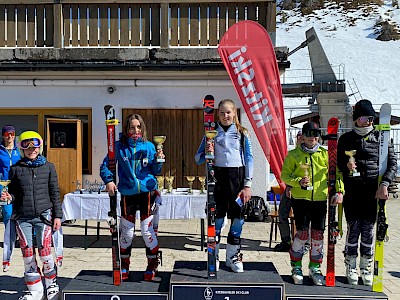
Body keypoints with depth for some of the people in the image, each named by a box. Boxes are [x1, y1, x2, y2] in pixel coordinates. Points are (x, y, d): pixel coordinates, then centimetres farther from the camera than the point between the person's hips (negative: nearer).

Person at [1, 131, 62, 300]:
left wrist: (57, 216, 2)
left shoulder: (48, 167, 4)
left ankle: (51, 283, 21)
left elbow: (54, 193, 5)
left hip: (43, 215, -1)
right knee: (28, 254, 4)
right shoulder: (16, 169, 6)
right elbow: (14, 192, 11)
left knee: (44, 252, -4)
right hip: (22, 217, 2)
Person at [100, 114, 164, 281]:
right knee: (126, 233, 8)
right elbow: (105, 165, 3)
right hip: (127, 194, 1)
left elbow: (155, 171, 4)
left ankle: (152, 266, 21)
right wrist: (108, 180, -13)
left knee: (147, 231, 2)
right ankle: (124, 266, 29)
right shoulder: (119, 147, 1)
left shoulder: (149, 146, 3)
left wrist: (158, 160, -15)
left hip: (147, 192, 0)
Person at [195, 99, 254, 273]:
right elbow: (198, 158, 7)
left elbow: (249, 158, 3)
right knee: (217, 217, 1)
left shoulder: (242, 133, 6)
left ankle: (233, 256, 19)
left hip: (237, 177, 1)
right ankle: (213, 256, 14)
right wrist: (206, 153, -17)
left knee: (238, 217, 4)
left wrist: (247, 185, -4)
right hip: (218, 176, 0)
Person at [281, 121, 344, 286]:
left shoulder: (326, 154, 6)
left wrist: (339, 192, -8)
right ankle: (296, 267, 13)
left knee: (318, 234, 5)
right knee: (302, 233, -5)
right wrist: (298, 181, -16)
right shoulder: (293, 155, 1)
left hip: (321, 200, 2)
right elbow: (284, 175, 1)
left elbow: (336, 174, 6)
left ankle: (315, 267, 21)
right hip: (300, 199, -2)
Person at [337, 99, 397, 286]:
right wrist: (346, 165, -13)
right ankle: (351, 268, 15)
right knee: (353, 228, 2)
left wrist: (384, 184, -11)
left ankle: (366, 269, 20)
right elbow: (338, 164, 10)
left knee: (368, 230, 6)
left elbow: (392, 163, 3)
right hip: (352, 191, 0)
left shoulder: (380, 138, 6)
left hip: (373, 191, 1)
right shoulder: (345, 139, 7)